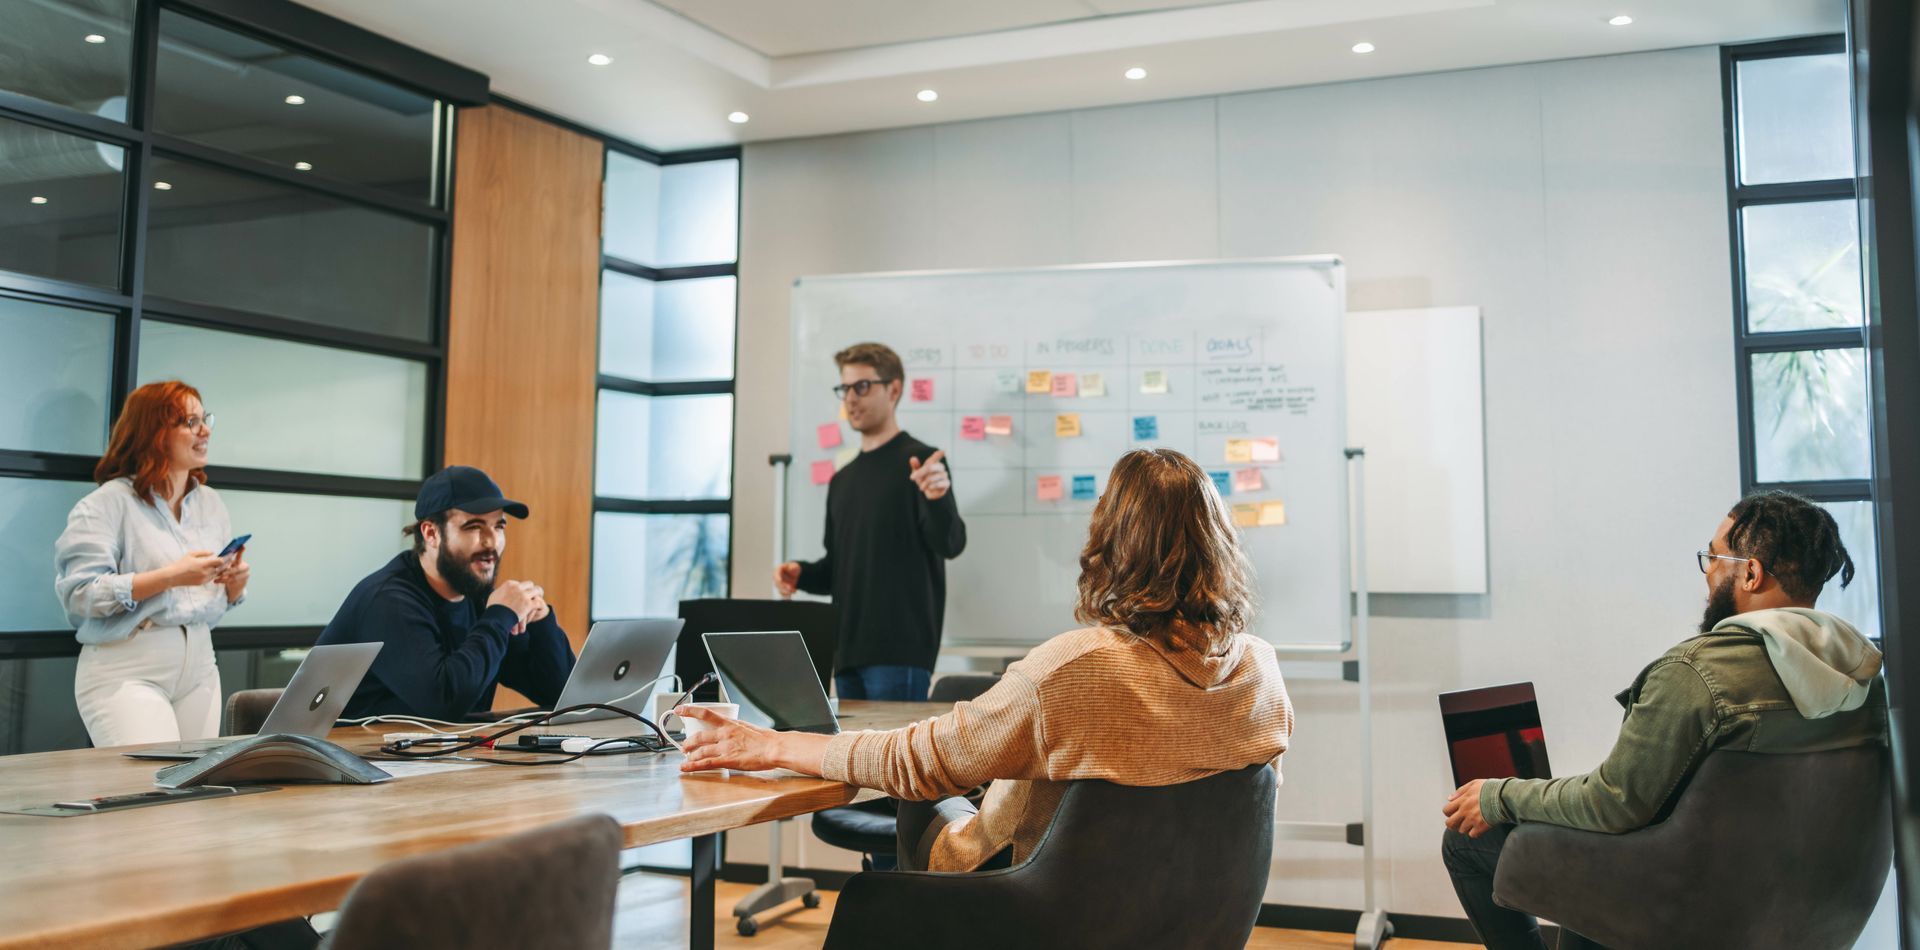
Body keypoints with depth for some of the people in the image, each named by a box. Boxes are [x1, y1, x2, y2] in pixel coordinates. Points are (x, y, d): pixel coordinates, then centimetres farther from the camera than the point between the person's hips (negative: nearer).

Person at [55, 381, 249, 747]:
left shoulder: (211, 503, 11)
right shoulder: (108, 502, -7)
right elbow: (81, 594, -16)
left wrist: (235, 584, -5)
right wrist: (170, 576, -22)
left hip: (199, 667, 6)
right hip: (126, 671, -5)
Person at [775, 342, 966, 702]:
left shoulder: (920, 461, -3)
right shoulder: (842, 480, 18)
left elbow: (950, 544, -15)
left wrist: (938, 499, -35)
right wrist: (801, 574, 2)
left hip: (900, 651, -7)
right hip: (848, 651, 7)